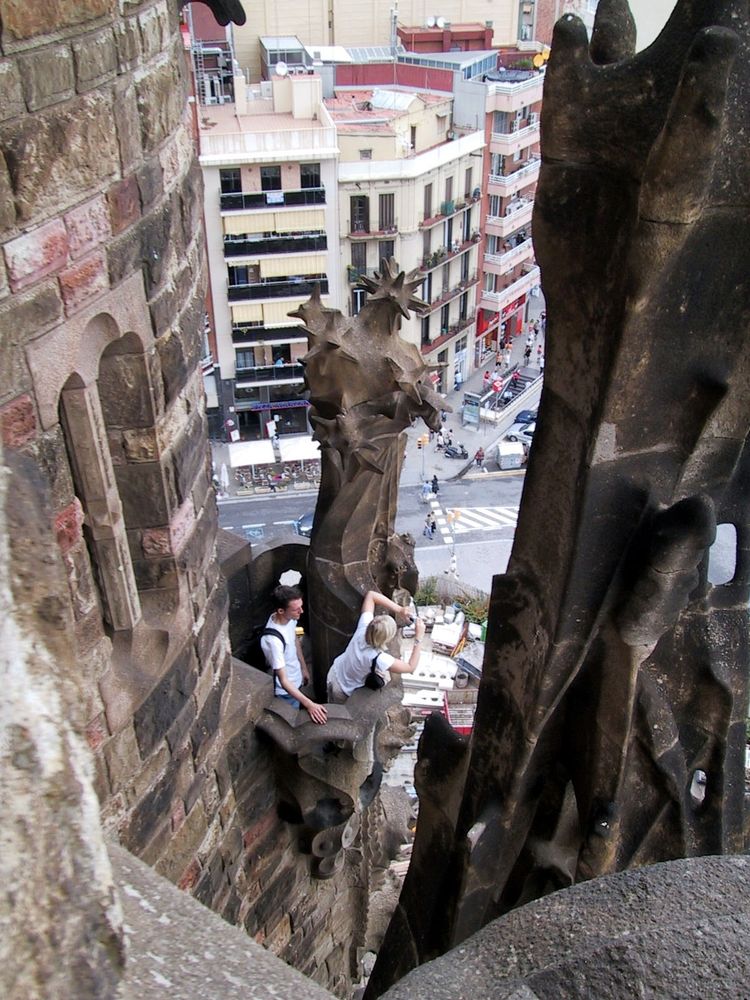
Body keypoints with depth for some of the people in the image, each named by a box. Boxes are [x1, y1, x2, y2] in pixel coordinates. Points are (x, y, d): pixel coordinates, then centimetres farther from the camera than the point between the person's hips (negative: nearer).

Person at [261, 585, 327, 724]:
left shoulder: (290, 618, -16)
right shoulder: (273, 640, -41)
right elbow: (283, 680, -38)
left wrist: (304, 668, 16)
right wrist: (309, 704, -43)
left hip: (296, 680, 7)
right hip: (286, 691, -7)